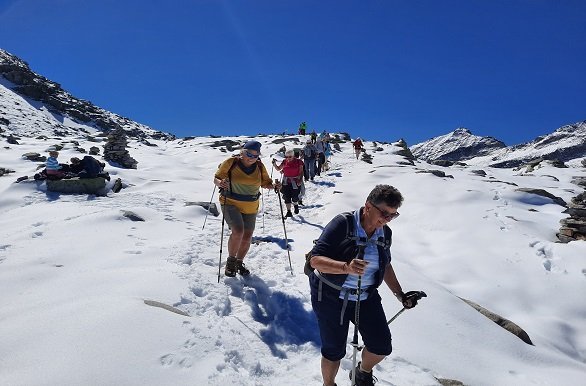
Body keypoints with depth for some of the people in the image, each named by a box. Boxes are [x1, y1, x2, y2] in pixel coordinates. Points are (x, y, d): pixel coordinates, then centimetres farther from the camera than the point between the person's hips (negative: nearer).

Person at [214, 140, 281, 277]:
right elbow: (216, 178, -5)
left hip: (251, 207, 5)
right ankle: (231, 261, 3)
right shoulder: (231, 163, -11)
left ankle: (239, 262, 35)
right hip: (230, 204, -4)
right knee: (238, 231, -23)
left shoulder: (260, 167, 0)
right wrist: (220, 183, -29)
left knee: (247, 236, 9)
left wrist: (273, 186, -8)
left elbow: (265, 182, 13)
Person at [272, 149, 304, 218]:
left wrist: (300, 180, -16)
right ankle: (289, 212, 8)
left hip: (295, 182, -3)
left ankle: (296, 205, 37)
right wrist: (274, 164, -5)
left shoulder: (298, 162, -5)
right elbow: (278, 168, 13)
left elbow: (301, 172, -4)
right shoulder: (284, 162, 4)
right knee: (287, 197, 0)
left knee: (294, 197, 2)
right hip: (286, 182, 3)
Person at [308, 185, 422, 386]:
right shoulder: (343, 224, -21)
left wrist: (400, 294, 13)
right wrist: (346, 267, -41)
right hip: (331, 297, -5)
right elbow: (315, 259, -26)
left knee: (382, 347, 4)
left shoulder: (385, 233, -1)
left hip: (366, 297, 5)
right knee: (334, 351, 7)